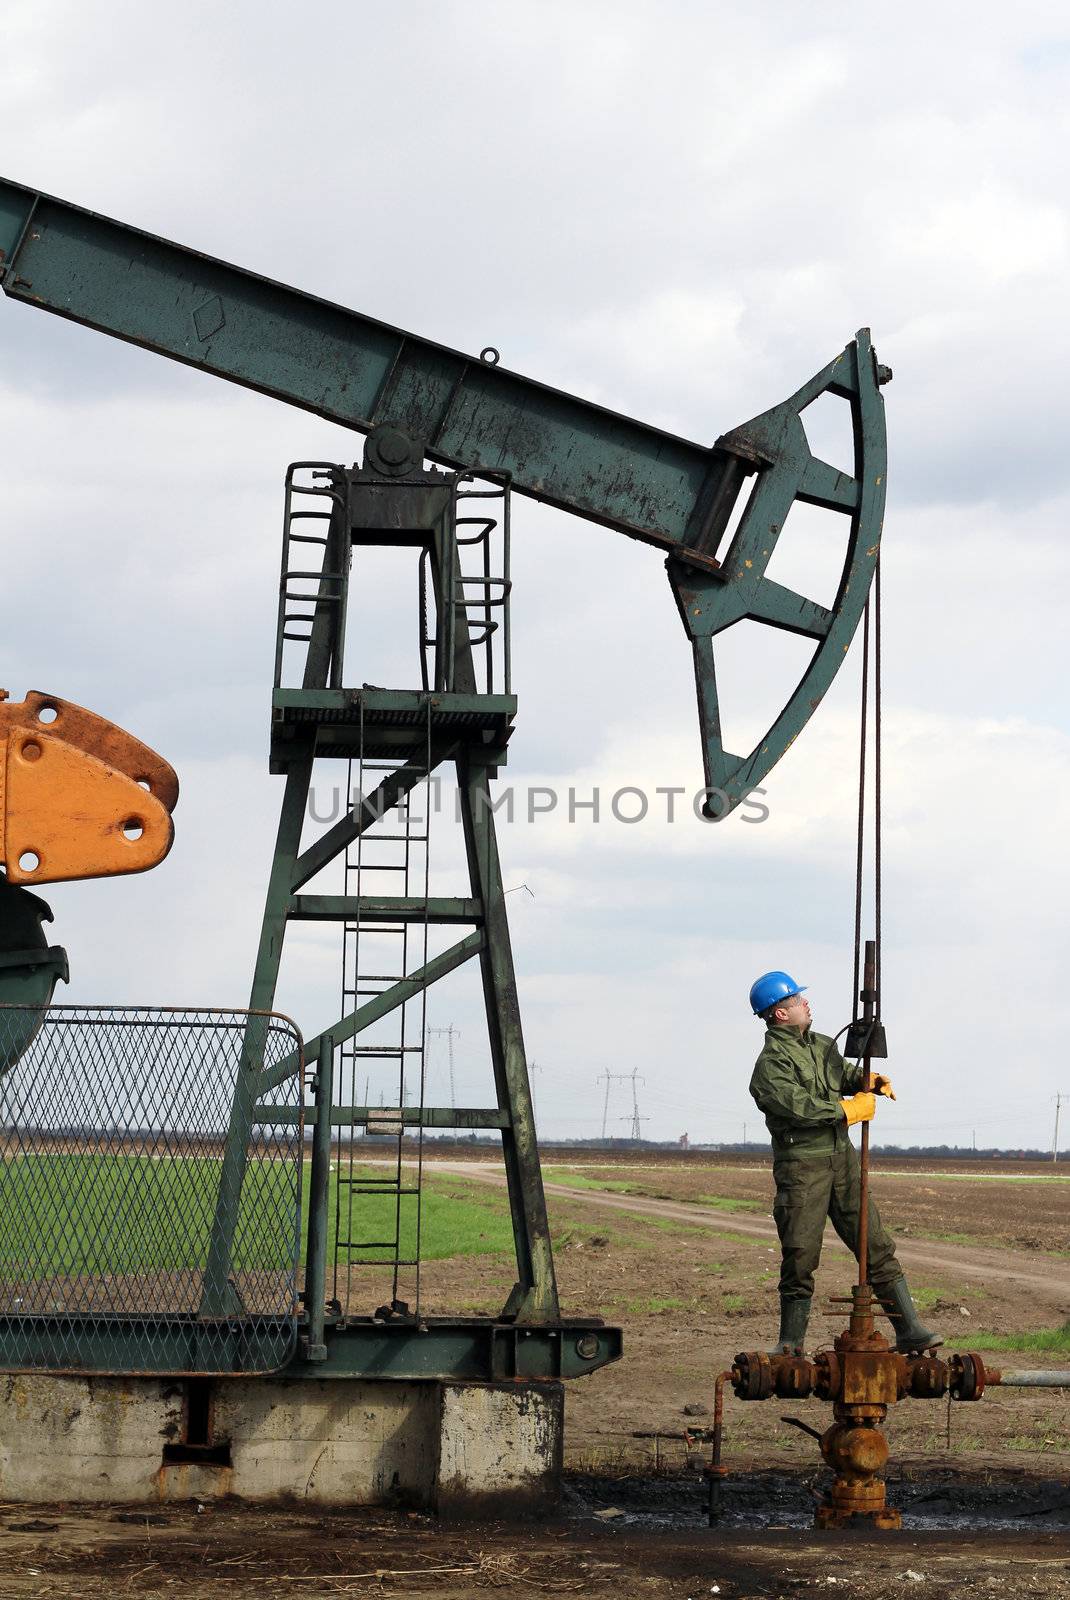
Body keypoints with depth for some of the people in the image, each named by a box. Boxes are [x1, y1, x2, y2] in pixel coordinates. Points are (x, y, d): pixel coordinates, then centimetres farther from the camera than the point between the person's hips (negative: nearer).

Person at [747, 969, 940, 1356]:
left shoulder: (820, 1044, 13)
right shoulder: (770, 1064, -12)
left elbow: (844, 1071, 31)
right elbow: (801, 1107, -24)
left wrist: (871, 1079, 9)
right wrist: (849, 1110, -15)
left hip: (842, 1158, 7)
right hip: (801, 1167, -7)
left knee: (876, 1245, 3)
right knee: (800, 1257, -2)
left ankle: (909, 1331, 4)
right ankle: (791, 1343, 11)